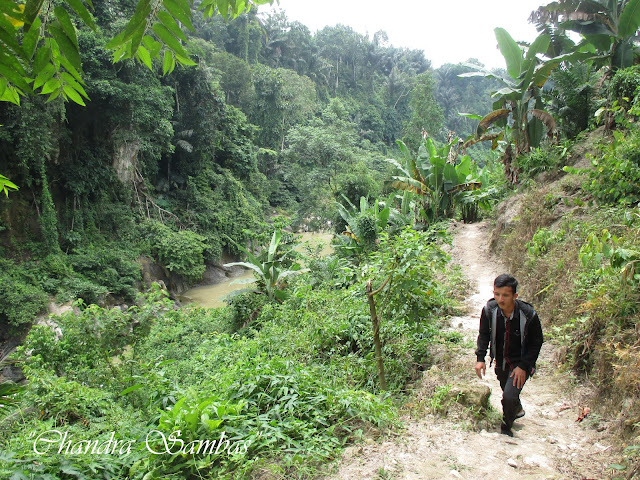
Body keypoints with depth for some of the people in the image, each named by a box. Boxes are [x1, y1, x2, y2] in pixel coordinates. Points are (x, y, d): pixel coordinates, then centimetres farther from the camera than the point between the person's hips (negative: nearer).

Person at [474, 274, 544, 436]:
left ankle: (506, 426, 11)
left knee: (509, 395, -18)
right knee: (506, 391, 24)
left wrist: (523, 366, -16)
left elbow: (536, 342, -12)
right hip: (500, 361, 4)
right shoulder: (489, 310, -18)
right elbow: (484, 335, -1)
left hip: (520, 362, -4)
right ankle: (518, 410, 58)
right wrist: (480, 358, -11)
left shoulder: (528, 314, -26)